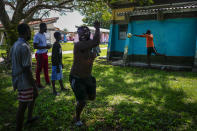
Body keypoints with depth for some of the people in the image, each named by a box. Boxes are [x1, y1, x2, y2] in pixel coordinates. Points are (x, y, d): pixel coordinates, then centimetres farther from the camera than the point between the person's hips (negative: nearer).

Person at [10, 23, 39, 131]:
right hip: (24, 81, -10)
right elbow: (27, 69, -24)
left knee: (34, 95, 27)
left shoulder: (15, 45, 7)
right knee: (23, 106, 3)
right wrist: (34, 86, -17)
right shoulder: (24, 47, -22)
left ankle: (29, 117, 41)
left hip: (17, 79, 10)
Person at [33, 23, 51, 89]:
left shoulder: (43, 35, 12)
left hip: (45, 54, 9)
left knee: (46, 68, 16)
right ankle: (38, 84, 13)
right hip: (40, 54, -8)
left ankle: (47, 81, 29)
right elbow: (35, 46, -21)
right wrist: (45, 47, -26)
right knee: (39, 69, 2)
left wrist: (47, 46, 7)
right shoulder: (37, 36, -16)